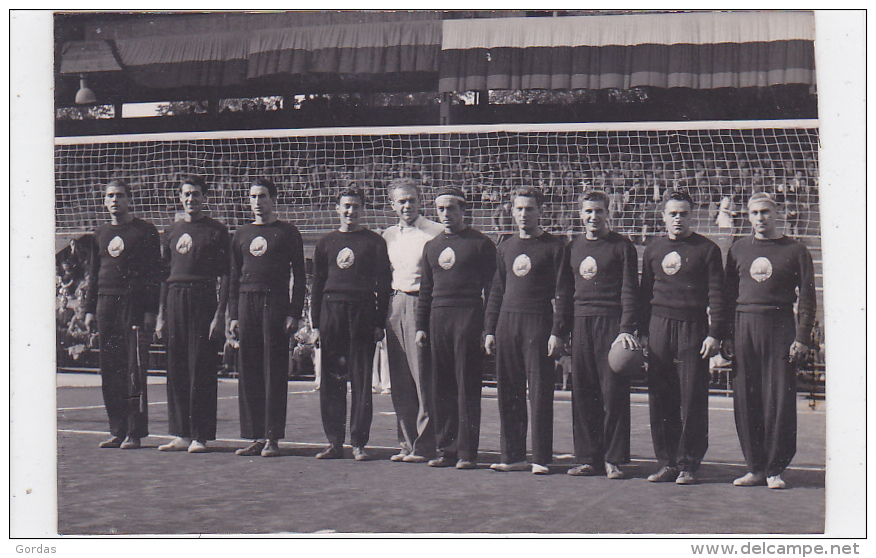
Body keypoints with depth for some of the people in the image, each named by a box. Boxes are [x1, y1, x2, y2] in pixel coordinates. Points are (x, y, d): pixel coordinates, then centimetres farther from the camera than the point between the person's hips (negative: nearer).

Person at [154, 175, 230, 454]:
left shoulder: (217, 231, 2)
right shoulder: (172, 231, 16)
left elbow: (224, 276, -2)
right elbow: (165, 273, 18)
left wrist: (220, 314, -10)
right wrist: (161, 315, 11)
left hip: (203, 299, -5)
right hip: (175, 300, 5)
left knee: (202, 369, -4)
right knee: (176, 370, 6)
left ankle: (200, 436, 1)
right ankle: (181, 435, 13)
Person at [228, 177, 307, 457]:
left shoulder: (287, 232, 5)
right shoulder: (241, 234, 17)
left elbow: (299, 277, 2)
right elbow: (234, 278, 17)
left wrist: (294, 313, -7)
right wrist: (233, 316, 9)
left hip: (276, 301, -4)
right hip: (246, 302, 4)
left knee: (274, 371, -4)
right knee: (248, 371, 2)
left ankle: (272, 437, -1)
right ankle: (256, 436, 8)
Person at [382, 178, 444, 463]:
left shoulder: (436, 233, -3)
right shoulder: (388, 236, 16)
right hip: (396, 305, 6)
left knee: (423, 378, -7)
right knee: (400, 380, 6)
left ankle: (425, 445, -2)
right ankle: (407, 442, 13)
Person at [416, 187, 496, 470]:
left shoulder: (481, 243, 2)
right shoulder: (432, 246, 18)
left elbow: (491, 287, -1)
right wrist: (421, 326, 13)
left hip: (469, 316, -5)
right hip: (438, 319, 5)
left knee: (467, 386, -5)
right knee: (441, 387, 5)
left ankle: (467, 452, -2)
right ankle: (444, 449, 11)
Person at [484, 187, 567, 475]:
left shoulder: (554, 246, 1)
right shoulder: (505, 248, 16)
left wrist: (557, 332, -11)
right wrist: (490, 330, 12)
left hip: (538, 324, -5)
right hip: (507, 323, 5)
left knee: (540, 392, -5)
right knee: (508, 393, 5)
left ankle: (541, 458, 0)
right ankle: (513, 456, 12)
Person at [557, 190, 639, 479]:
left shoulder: (621, 246, 3)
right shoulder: (573, 247, 16)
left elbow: (629, 290, -3)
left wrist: (626, 329, -13)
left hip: (611, 323, -4)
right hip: (580, 324, 4)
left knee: (614, 393, -5)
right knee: (582, 393, 3)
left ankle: (613, 459, 1)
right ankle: (589, 458, 10)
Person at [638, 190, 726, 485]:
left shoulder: (707, 249, 3)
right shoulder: (653, 250, 13)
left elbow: (716, 294, 0)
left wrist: (714, 333, -8)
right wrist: (641, 331, 10)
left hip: (693, 327, -3)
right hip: (659, 326, 3)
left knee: (692, 399, -3)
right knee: (660, 399, 3)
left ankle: (688, 465, 4)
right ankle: (667, 463, 11)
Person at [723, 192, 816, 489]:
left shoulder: (795, 250, 4)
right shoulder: (739, 249, 13)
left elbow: (807, 297, 2)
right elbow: (728, 293, 15)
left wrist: (802, 337, -7)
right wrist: (726, 334, 7)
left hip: (780, 326, -3)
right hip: (744, 326, 3)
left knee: (780, 399, -2)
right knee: (745, 400, 2)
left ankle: (775, 469, 6)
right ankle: (755, 468, 11)